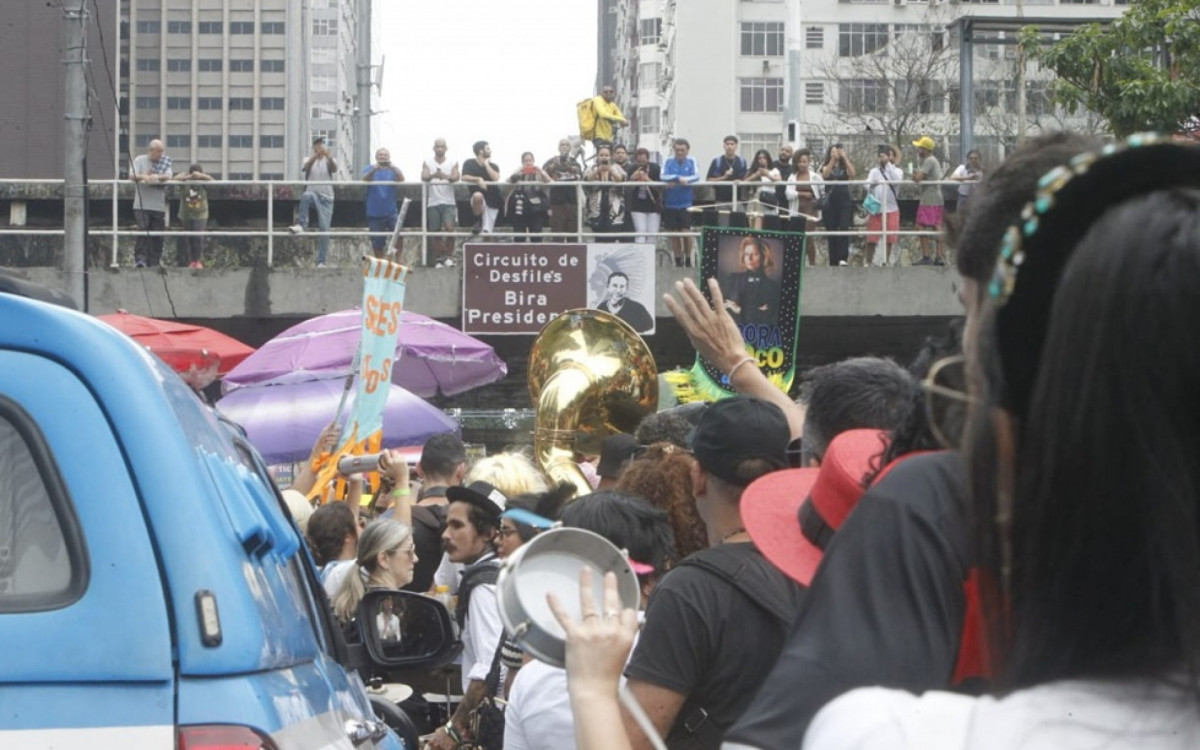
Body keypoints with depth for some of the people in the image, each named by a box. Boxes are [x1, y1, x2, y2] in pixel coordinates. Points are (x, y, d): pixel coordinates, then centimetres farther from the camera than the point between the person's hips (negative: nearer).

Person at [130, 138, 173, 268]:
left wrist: (157, 177, -26)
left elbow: (168, 176, -5)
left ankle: (154, 262, 7)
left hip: (159, 205, 3)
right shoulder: (139, 160, 5)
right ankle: (140, 258, -15)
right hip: (142, 205, -3)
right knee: (143, 231, -15)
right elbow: (132, 175, -8)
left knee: (157, 236, 2)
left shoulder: (165, 162, 12)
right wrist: (144, 177, -29)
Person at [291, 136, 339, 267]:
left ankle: (322, 261, -2)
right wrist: (316, 155, -34)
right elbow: (305, 168, -15)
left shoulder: (329, 161, 10)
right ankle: (302, 224, -36)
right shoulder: (309, 160, 9)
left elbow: (334, 169, -13)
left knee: (324, 229, -5)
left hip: (326, 197, 1)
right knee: (306, 195, -39)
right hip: (312, 194, -1)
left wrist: (329, 157, -34)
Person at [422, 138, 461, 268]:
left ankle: (449, 255, -6)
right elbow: (423, 177, -9)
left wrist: (446, 176, -34)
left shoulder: (453, 163, 7)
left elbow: (456, 177, -11)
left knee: (449, 227, -18)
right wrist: (433, 175, -33)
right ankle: (438, 259, 11)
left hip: (448, 202, -1)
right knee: (435, 232, 3)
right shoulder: (427, 163, 7)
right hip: (433, 202, 1)